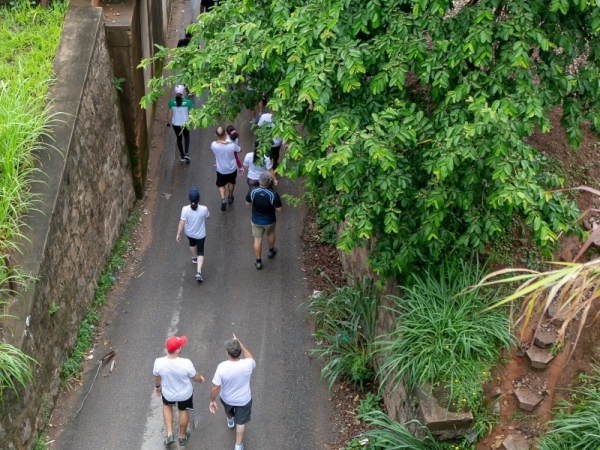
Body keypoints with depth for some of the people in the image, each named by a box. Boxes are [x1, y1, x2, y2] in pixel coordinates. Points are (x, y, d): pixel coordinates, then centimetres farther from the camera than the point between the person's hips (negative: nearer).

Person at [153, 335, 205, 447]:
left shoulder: (159, 363, -30)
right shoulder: (186, 363, -36)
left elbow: (157, 377, -8)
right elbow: (195, 377, -16)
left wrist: (157, 386, 15)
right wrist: (201, 379, 9)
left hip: (168, 393, 1)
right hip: (185, 393, -1)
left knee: (167, 406, 35)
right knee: (183, 411, 29)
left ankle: (169, 435, 33)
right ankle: (182, 436, 51)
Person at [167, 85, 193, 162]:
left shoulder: (171, 102, -15)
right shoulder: (187, 102, -19)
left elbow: (170, 114, -6)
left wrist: (169, 121, 11)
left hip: (175, 124, 1)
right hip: (185, 123, -1)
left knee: (179, 138, 21)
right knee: (186, 136, 26)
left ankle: (182, 156, 33)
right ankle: (186, 153, 12)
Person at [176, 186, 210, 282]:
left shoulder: (185, 209, -27)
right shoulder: (204, 209, -28)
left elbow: (181, 223, -19)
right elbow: (207, 216, -5)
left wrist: (178, 234, -7)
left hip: (189, 233, 2)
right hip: (200, 234, -2)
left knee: (192, 243, 34)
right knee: (200, 252, 13)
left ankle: (194, 258, 59)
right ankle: (198, 272, 2)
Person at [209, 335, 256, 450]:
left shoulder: (222, 367, -35)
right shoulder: (247, 365, -32)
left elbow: (215, 388, -25)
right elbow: (250, 358, -5)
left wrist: (212, 401, -7)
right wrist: (240, 343, -6)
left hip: (226, 399, 1)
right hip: (244, 400, -1)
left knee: (228, 410, 37)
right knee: (241, 422, 24)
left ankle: (230, 421, 68)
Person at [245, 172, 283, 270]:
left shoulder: (252, 192, -23)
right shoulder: (273, 195, -30)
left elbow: (247, 203, -5)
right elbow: (280, 208, -19)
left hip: (256, 220, 1)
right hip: (269, 220, -1)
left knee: (257, 239, 17)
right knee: (271, 234, 30)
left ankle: (258, 262, 28)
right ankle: (271, 251, 54)